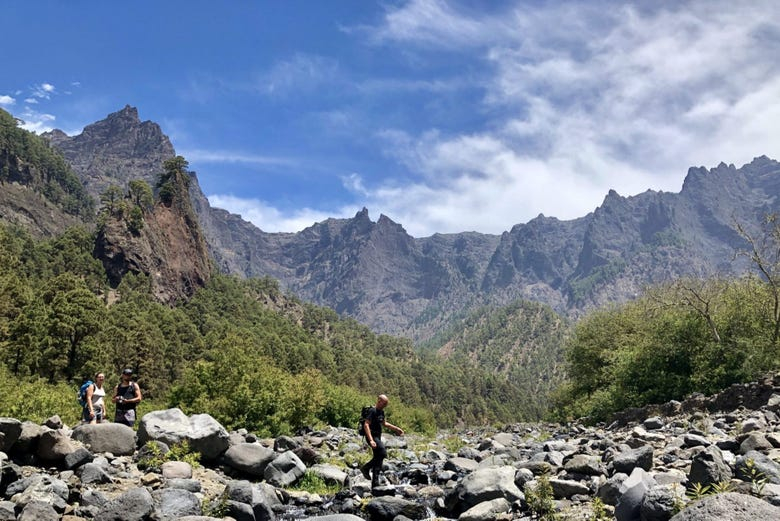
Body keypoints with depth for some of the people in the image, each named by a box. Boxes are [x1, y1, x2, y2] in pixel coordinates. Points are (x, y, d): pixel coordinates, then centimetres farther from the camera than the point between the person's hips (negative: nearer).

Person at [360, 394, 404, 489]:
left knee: (378, 459, 7)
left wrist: (396, 429, 27)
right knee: (383, 453, -24)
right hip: (372, 437, -9)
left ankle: (375, 484, 12)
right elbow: (366, 425, -23)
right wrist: (371, 440, -31)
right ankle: (366, 468, -9)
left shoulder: (381, 412, 15)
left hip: (378, 437, 9)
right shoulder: (372, 411, -14)